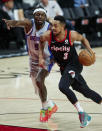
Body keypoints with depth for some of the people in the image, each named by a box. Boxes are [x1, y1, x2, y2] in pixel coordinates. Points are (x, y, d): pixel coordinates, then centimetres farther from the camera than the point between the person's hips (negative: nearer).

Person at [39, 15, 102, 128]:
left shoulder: (71, 35, -20)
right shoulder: (48, 35, -15)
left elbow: (82, 39, 2)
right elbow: (41, 42, 8)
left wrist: (90, 51, -11)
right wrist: (41, 58, -2)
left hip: (74, 65, -5)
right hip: (63, 68, 5)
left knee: (62, 86, -27)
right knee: (85, 91, 11)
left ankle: (82, 113, -17)